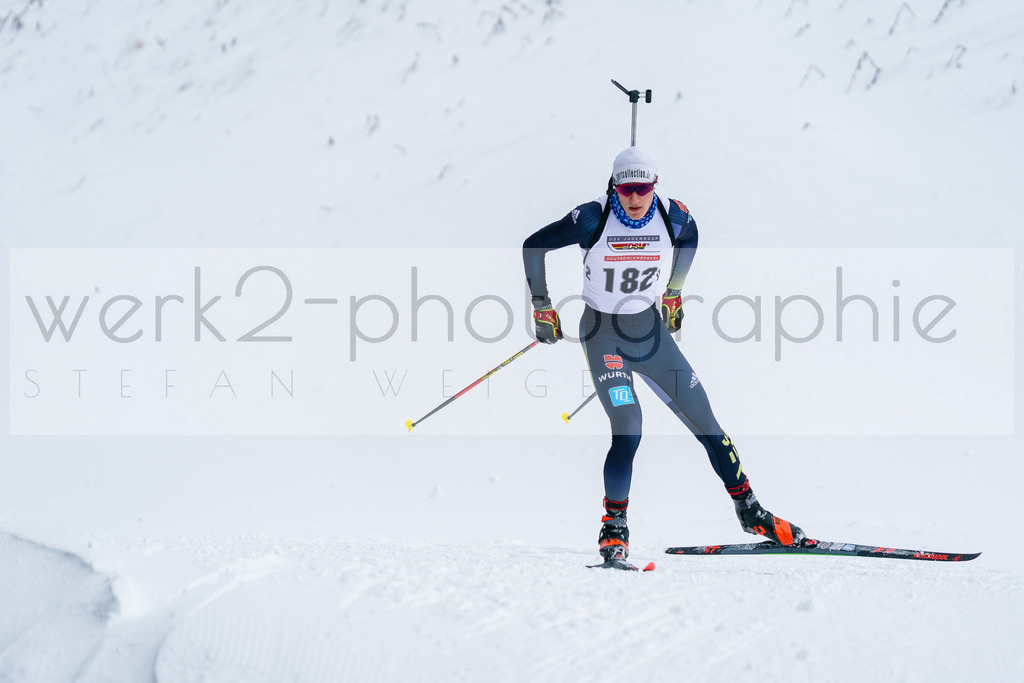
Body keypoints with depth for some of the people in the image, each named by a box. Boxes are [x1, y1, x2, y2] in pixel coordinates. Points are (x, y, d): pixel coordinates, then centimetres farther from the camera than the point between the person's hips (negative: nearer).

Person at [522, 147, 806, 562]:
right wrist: (542, 308, -5)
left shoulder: (673, 217, -11)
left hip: (649, 329, 4)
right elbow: (533, 246, -9)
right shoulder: (593, 219, -20)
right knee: (628, 430, -20)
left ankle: (749, 511, 20)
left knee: (704, 420, 4)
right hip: (603, 334, -4)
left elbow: (689, 238, 15)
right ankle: (614, 530, -3)